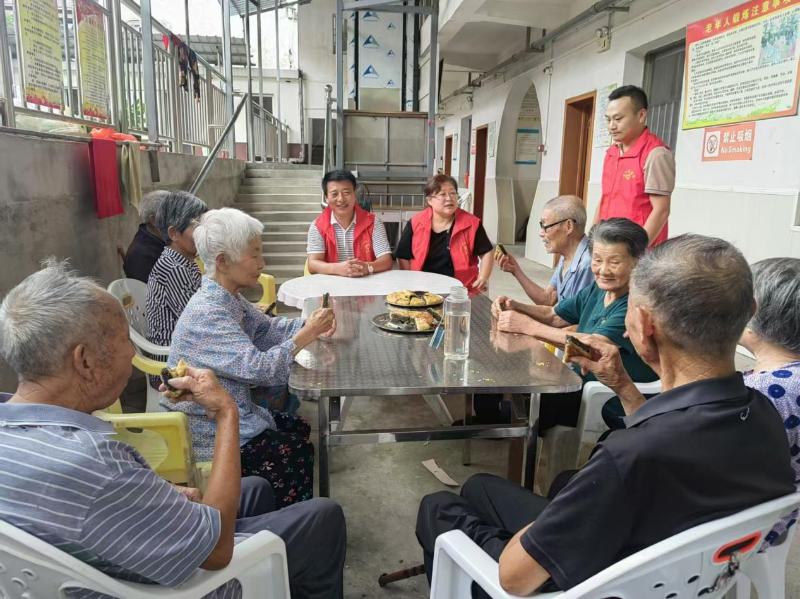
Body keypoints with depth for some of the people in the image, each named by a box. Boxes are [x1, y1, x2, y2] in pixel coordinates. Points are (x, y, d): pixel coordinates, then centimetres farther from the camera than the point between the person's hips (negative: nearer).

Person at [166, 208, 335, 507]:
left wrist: (311, 323, -9)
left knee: (299, 427, 10)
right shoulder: (206, 315, -30)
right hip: (209, 436, -9)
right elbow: (260, 369, -33)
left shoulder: (230, 299, 1)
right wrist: (307, 334, -24)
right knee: (297, 454, -9)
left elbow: (268, 328, 9)